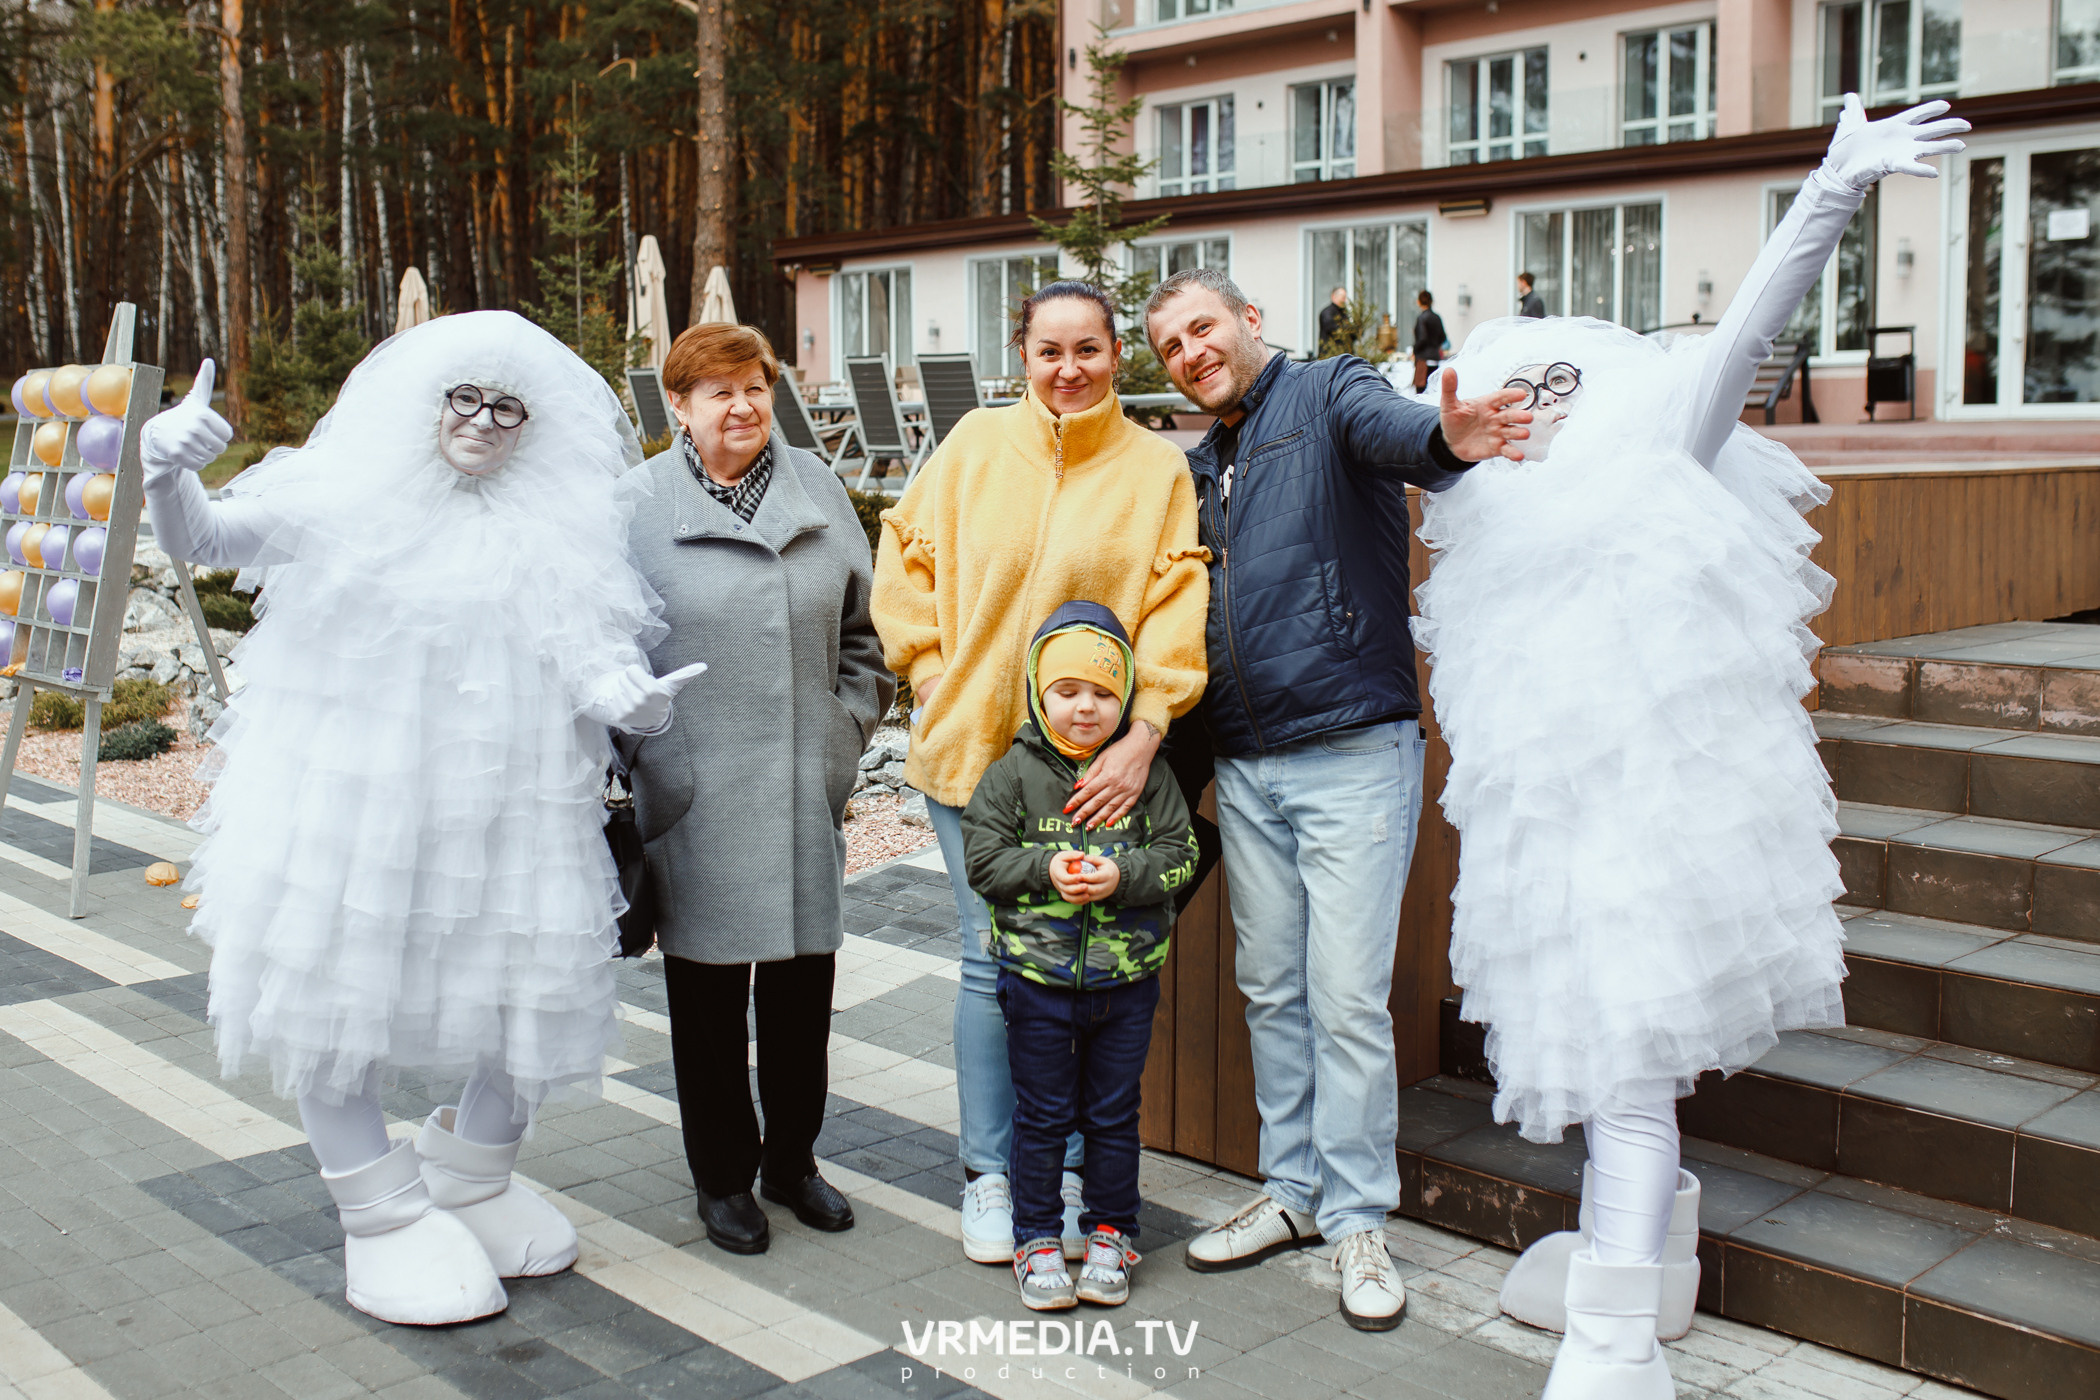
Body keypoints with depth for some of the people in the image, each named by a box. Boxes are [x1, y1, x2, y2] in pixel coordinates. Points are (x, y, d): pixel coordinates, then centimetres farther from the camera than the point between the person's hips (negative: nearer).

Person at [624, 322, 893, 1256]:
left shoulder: (816, 487, 8)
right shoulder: (639, 505, -3)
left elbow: (864, 626, 14)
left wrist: (847, 725, 6)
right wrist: (648, 752, -4)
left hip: (806, 792, 3)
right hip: (696, 798, -3)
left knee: (804, 982, 12)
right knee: (708, 989, 8)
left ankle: (792, 1160, 31)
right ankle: (722, 1177, 25)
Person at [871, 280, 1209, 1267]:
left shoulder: (1157, 469, 1)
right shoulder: (975, 445, 4)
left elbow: (1175, 610, -5)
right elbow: (907, 558, 11)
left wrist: (1142, 735, -15)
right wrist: (931, 671, 2)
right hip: (972, 745, 0)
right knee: (993, 962, 5)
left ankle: (1071, 1166, 23)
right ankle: (989, 1173, 19)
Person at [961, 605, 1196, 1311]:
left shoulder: (1148, 771, -1)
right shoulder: (1014, 772, -4)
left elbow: (1179, 854, -2)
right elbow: (983, 857, -5)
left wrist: (1123, 874, -19)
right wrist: (1047, 870, -19)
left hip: (1127, 977, 1)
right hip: (1038, 976, -1)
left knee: (1114, 1114, 13)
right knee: (1042, 1115, 9)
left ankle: (1109, 1232, 28)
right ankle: (1036, 1238, 23)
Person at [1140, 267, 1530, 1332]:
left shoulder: (1328, 395, -2)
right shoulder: (1198, 467, 17)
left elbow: (1386, 427, -27)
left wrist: (1445, 438, -51)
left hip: (1352, 753, -6)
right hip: (1243, 766, 7)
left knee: (1348, 996, -3)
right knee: (1271, 991, 13)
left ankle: (1358, 1217, 12)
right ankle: (1294, 1191, 27)